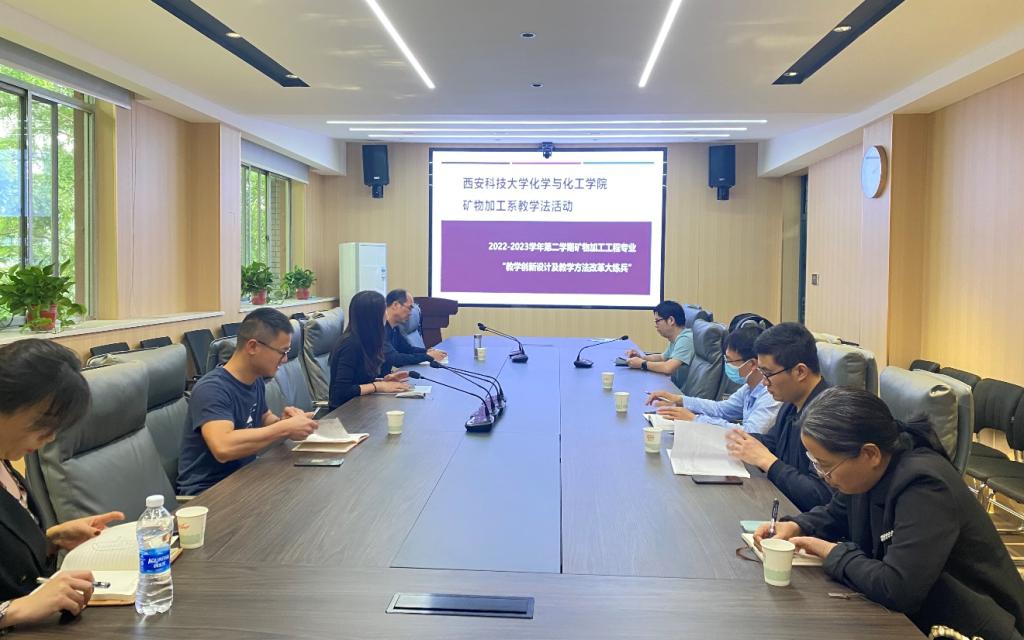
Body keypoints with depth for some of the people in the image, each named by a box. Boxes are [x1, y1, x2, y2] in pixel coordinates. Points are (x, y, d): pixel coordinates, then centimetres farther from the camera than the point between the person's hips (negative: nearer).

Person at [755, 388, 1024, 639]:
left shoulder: (924, 487, -31)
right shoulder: (872, 470, -5)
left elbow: (897, 589, -37)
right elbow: (835, 514, 14)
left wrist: (833, 552, -21)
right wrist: (795, 526, -6)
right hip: (912, 613, 8)